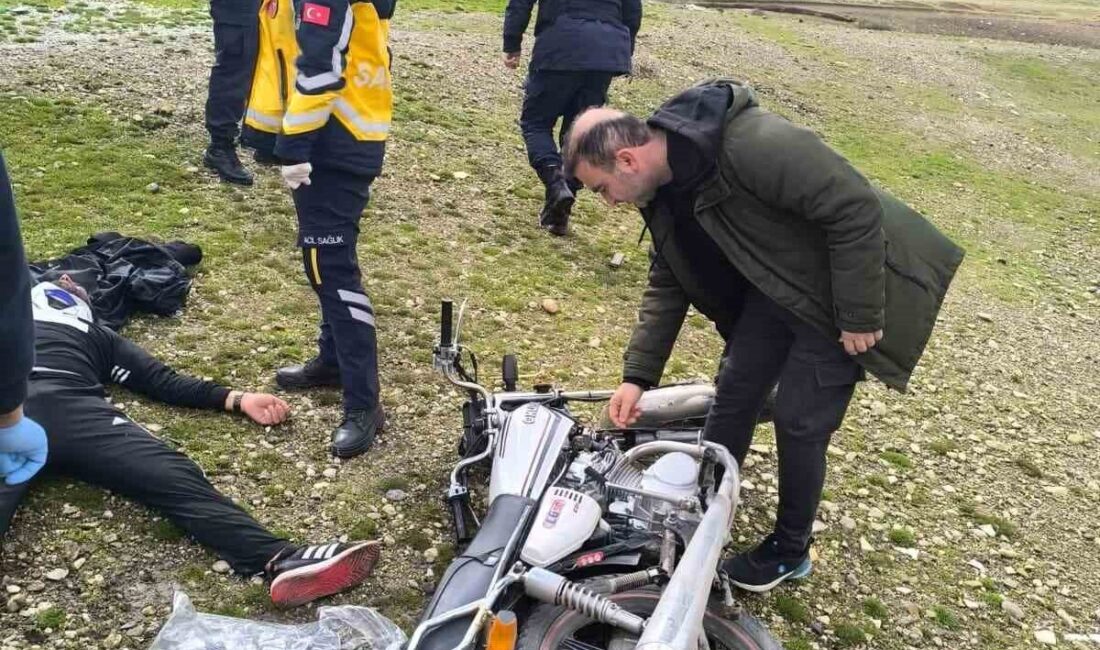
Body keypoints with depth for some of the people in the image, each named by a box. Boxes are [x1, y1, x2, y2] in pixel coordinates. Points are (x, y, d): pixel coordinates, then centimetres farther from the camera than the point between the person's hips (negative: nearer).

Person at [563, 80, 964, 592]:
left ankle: (790, 550, 22)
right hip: (776, 287, 7)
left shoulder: (753, 145, -34)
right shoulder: (665, 186, -5)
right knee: (735, 392, 9)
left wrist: (860, 316, -23)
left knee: (799, 423, 0)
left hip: (838, 295, -7)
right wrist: (636, 377, -2)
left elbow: (856, 210, -30)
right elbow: (668, 284, 4)